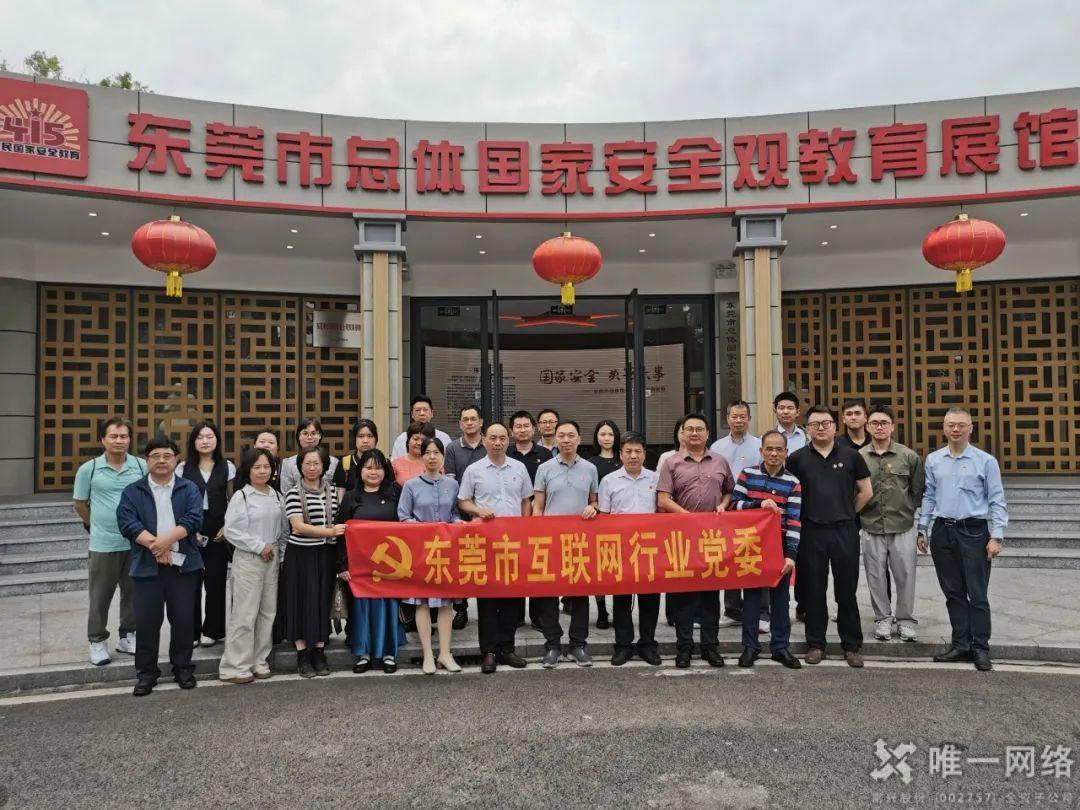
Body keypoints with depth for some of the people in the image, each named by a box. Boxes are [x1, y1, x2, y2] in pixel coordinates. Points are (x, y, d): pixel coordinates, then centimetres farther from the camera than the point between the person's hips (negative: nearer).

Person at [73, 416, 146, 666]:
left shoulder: (141, 466, -1)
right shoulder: (88, 469, -4)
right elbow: (79, 504, 8)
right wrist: (96, 525, 13)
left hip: (136, 542, 2)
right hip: (103, 544, -2)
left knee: (133, 593, 12)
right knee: (100, 596, 7)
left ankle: (127, 637, 27)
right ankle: (97, 641, 21)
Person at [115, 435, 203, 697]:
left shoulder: (189, 490, 6)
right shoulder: (132, 491, 6)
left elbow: (193, 519, -7)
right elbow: (127, 523, -7)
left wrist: (167, 539, -20)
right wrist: (154, 544, -18)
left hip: (183, 565, 0)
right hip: (146, 566, 0)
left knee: (184, 620, 6)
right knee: (147, 621, 4)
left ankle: (182, 668, 21)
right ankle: (146, 673, 17)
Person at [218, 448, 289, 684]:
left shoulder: (276, 496, 10)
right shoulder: (241, 496, -7)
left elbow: (284, 528, 14)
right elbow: (231, 530, -14)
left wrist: (280, 551, 2)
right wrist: (260, 546, -14)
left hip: (272, 560, 6)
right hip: (248, 560, -6)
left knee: (268, 612, 9)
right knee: (245, 614, -5)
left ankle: (259, 661, 20)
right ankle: (234, 666, 4)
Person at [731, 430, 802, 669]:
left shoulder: (793, 482, -1)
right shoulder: (747, 474, 1)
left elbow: (794, 521, -6)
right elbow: (734, 504, -3)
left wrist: (791, 554, -14)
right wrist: (759, 504, -18)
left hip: (780, 546, 0)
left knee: (780, 597, 9)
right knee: (752, 595, 7)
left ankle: (780, 647, 20)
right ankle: (750, 646, 17)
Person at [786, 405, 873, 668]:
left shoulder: (851, 456, 3)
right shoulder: (797, 458, 2)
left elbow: (866, 491, 9)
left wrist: (846, 513, 8)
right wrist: (802, 513, 4)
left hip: (845, 531, 0)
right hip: (812, 531, 0)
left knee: (847, 591, 6)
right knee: (814, 590, 7)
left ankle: (852, 645, 17)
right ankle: (816, 644, 19)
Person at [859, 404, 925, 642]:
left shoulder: (909, 456, 1)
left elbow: (918, 490, 7)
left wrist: (908, 511, 4)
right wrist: (862, 514, 2)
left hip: (903, 527, 0)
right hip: (871, 528, 0)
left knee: (905, 575, 5)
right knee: (876, 577, 7)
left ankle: (905, 620, 20)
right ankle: (883, 619, 21)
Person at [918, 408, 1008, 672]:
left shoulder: (986, 461, -3)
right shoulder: (933, 460, 7)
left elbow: (997, 501, -3)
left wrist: (996, 537, -8)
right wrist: (922, 530, 9)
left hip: (973, 532, -3)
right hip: (942, 532, 4)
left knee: (977, 594, 1)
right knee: (953, 593, 11)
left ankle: (980, 649, 11)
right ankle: (961, 644, 21)